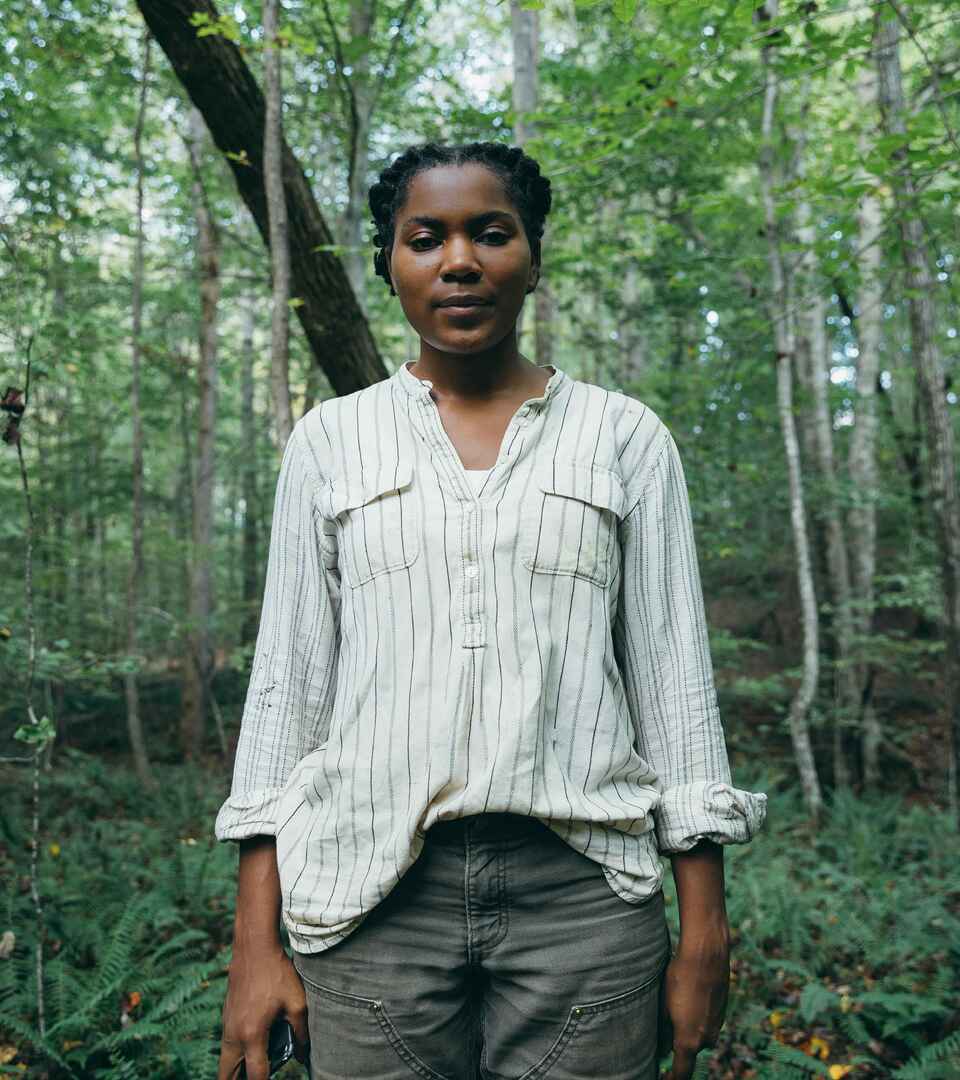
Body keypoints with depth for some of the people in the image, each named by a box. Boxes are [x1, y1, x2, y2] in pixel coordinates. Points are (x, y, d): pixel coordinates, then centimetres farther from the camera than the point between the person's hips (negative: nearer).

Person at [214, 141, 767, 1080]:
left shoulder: (624, 435, 4)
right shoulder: (331, 439, 5)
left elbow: (674, 675, 3)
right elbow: (286, 678, 4)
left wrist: (704, 933, 1)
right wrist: (257, 943, 1)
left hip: (583, 894, 0)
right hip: (373, 895, 1)